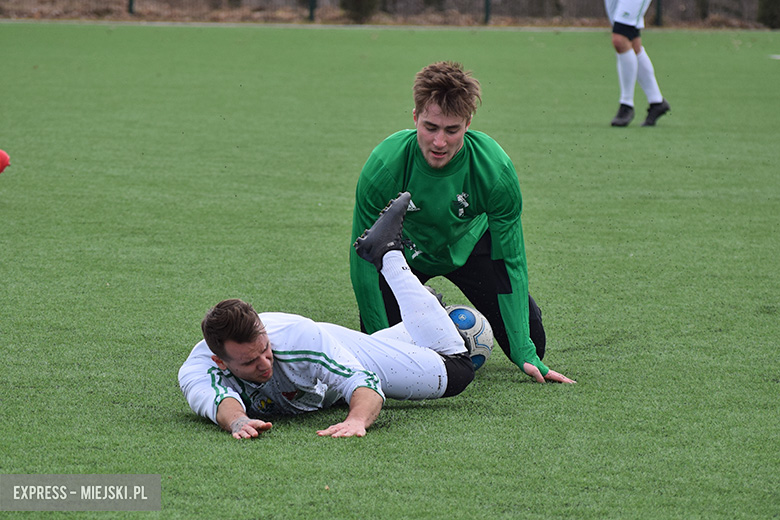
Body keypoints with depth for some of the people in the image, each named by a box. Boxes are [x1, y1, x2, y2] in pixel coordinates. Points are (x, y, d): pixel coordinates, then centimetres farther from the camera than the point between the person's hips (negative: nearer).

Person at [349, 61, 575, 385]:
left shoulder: (496, 170, -32)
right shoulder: (383, 168, -35)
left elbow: (511, 261, -23)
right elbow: (364, 260, -24)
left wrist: (525, 352, -26)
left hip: (468, 245, 1)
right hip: (403, 248, -1)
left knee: (533, 345, -8)